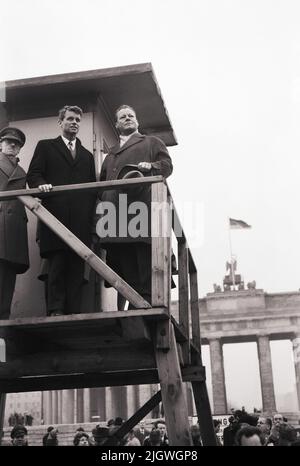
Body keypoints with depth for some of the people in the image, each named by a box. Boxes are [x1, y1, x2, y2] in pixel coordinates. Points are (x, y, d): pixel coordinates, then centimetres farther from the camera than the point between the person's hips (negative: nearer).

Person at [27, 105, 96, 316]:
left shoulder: (87, 155, 28)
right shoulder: (45, 146, 17)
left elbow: (92, 186, 20)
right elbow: (33, 174, 6)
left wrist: (91, 214, 5)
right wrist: (41, 184, -17)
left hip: (81, 220, 3)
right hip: (56, 216, -3)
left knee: (77, 267, -4)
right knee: (57, 265, -9)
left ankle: (74, 312, -4)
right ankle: (55, 311, -8)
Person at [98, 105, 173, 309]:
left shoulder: (152, 142, 22)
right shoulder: (110, 155, 34)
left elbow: (167, 165, 9)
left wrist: (151, 166, -13)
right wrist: (103, 205, 9)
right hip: (116, 214, 4)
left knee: (146, 267, -13)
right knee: (126, 272, -3)